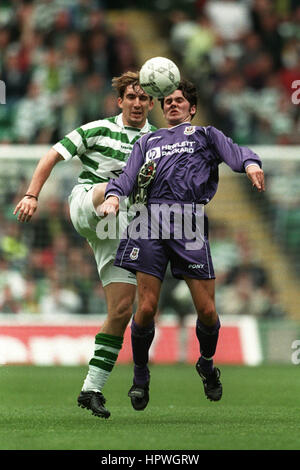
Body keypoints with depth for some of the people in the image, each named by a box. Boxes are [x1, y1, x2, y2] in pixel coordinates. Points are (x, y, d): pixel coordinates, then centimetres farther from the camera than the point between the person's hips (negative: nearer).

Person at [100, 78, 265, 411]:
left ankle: (207, 364, 22)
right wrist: (114, 196, -6)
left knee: (206, 310, -7)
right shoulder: (147, 142, 30)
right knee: (146, 307, -8)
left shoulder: (205, 135, 23)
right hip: (150, 220, 1)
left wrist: (251, 163, -20)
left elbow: (236, 153, 5)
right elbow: (128, 176, 17)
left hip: (190, 222, -1)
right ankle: (140, 374, 13)